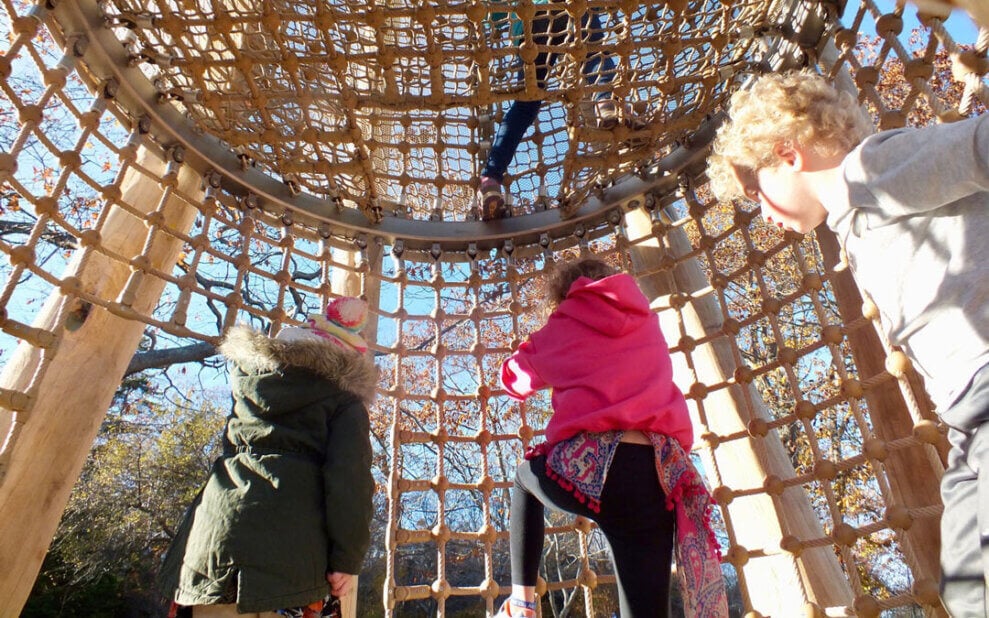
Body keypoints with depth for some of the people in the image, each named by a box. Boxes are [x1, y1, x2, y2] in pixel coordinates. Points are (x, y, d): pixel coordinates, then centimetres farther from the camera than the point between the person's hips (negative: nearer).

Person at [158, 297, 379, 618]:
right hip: (290, 549, -4)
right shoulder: (345, 402, 4)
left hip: (214, 532, 5)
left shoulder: (249, 375, 17)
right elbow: (350, 482, -7)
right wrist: (348, 559, -6)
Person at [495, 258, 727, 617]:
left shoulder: (562, 327, 14)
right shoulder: (645, 321, 23)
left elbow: (514, 379, 29)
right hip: (656, 475, 2)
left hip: (585, 465, -2)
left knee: (526, 475, 32)